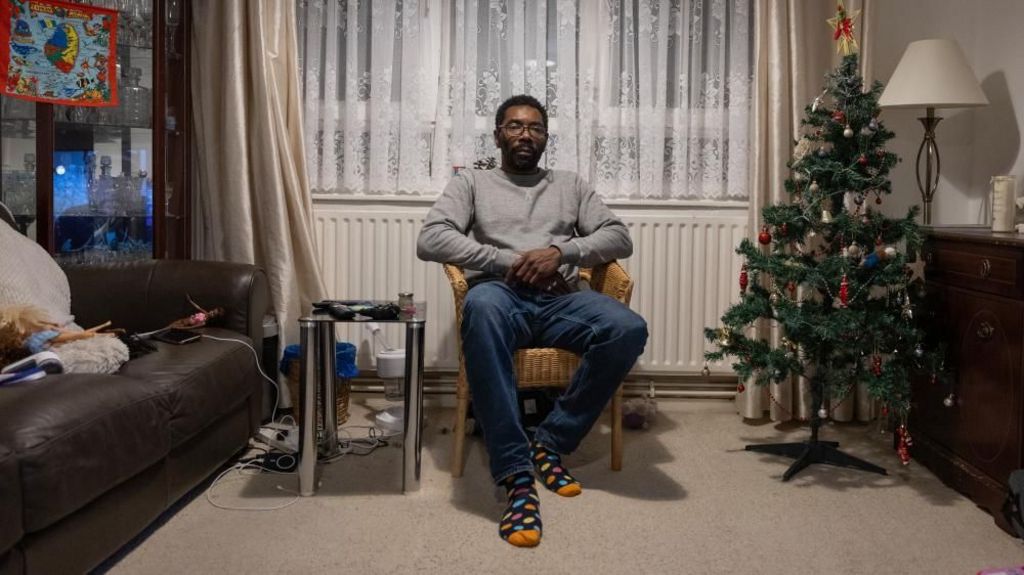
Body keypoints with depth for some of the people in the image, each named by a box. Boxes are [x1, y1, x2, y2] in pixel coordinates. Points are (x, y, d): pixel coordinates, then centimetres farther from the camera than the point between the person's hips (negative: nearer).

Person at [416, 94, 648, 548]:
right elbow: (430, 240, 0)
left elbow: (619, 237, 11)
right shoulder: (471, 183, 18)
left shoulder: (571, 185, 25)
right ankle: (516, 475, -41)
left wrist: (561, 251, -8)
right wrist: (507, 261, -10)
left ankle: (550, 442, -13)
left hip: (560, 298, 3)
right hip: (502, 293, -2)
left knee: (629, 329, -30)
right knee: (481, 305, -42)